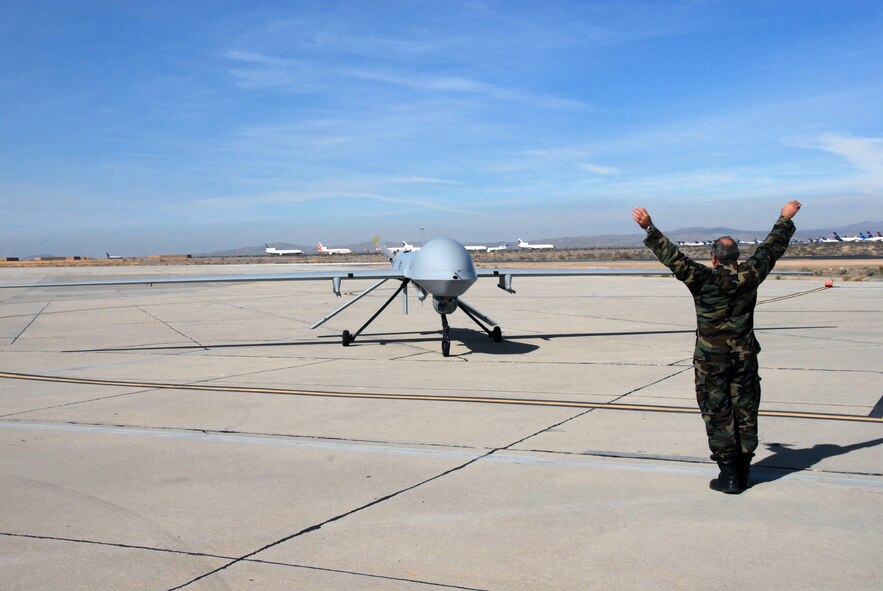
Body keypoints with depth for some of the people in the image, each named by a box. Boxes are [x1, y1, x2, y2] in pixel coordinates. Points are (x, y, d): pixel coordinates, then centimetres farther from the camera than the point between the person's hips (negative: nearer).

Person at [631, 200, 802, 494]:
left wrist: (649, 228, -14)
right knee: (745, 412, 12)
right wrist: (785, 219, 25)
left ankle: (729, 476, 7)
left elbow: (672, 256, -18)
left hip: (711, 359, -4)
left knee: (718, 415, 3)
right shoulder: (749, 276, -3)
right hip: (745, 356, 4)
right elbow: (771, 248, 11)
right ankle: (743, 471, 21)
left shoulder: (704, 279, -15)